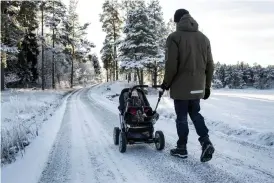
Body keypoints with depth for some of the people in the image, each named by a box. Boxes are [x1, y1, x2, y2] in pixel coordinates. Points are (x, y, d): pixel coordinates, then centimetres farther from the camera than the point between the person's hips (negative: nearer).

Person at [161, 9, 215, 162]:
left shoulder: (174, 37, -8)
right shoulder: (204, 38, 9)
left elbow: (171, 64, -14)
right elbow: (210, 65, 9)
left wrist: (166, 83, 1)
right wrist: (207, 86, 16)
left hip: (181, 86, -5)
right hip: (198, 86, 5)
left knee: (182, 117, 6)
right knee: (196, 114, 18)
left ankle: (182, 148, 15)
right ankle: (206, 141, 2)